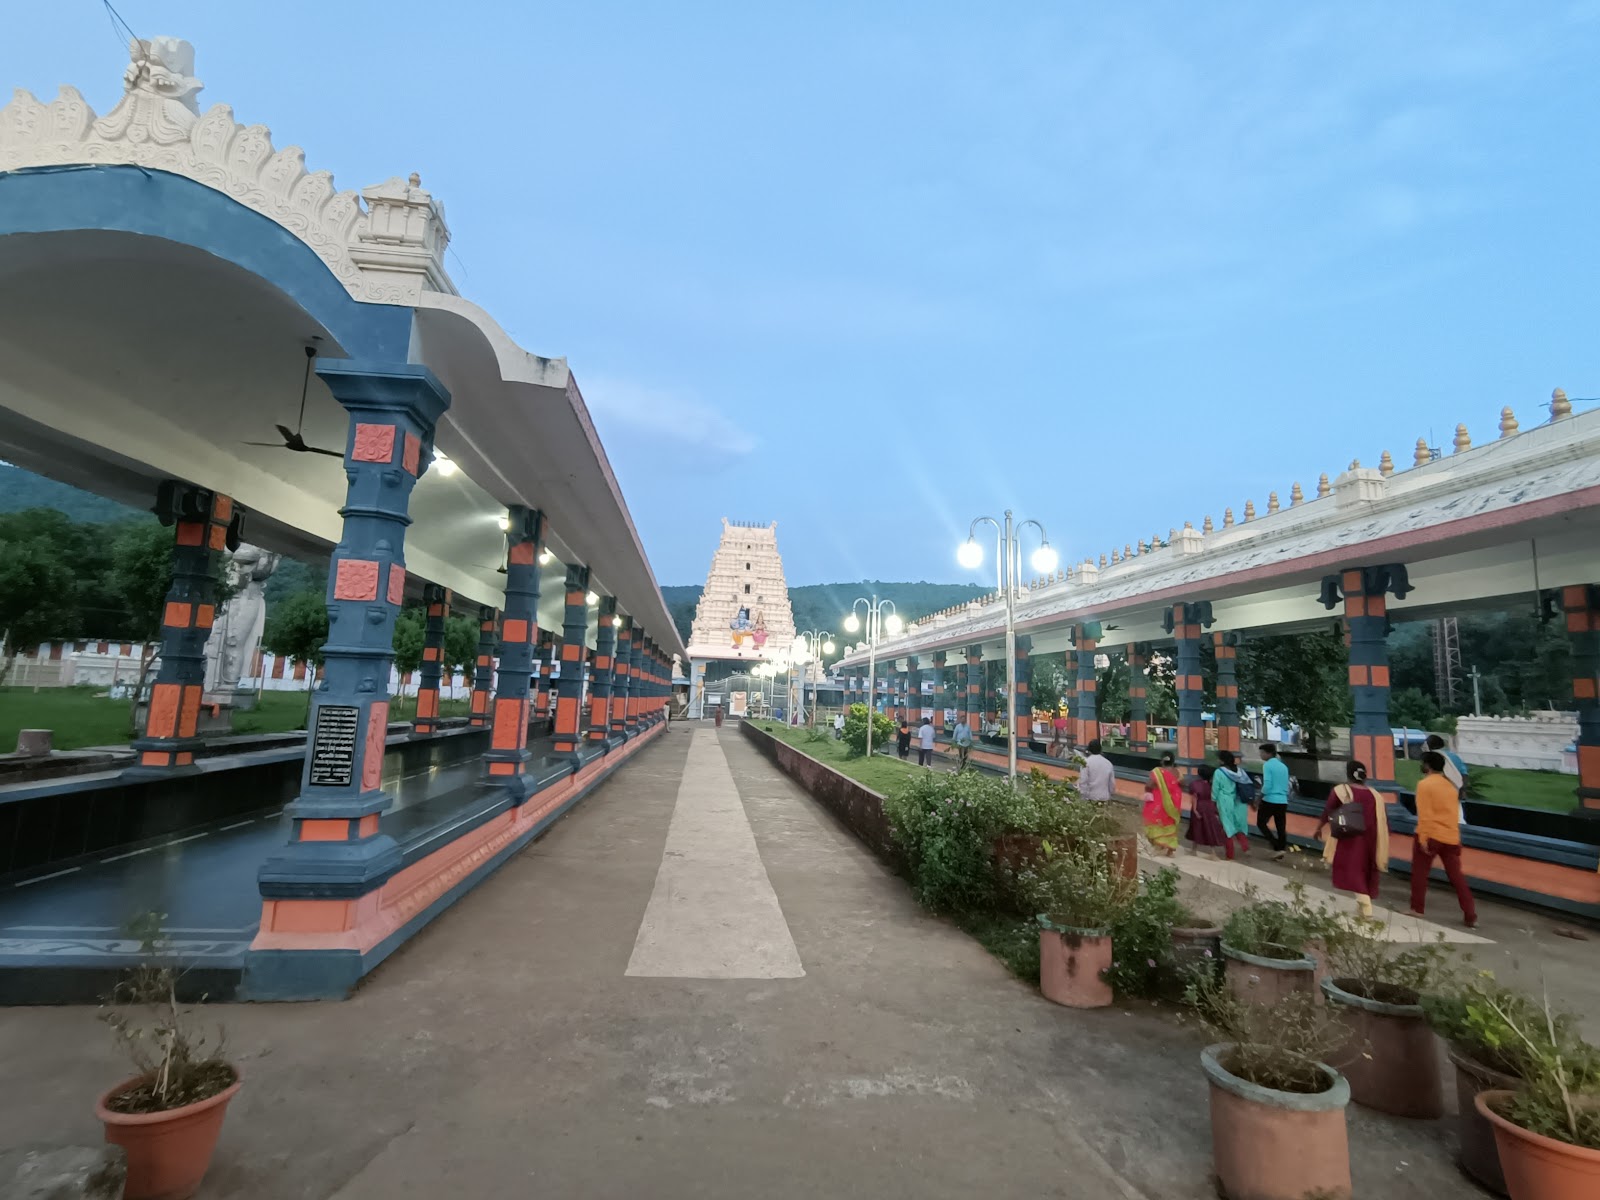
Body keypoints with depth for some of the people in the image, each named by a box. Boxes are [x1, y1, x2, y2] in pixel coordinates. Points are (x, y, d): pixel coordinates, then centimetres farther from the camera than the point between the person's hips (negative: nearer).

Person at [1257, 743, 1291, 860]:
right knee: (1281, 828, 9)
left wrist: (1259, 797, -5)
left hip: (1269, 800, -7)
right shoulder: (1283, 766, 11)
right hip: (1283, 801, 7)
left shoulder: (1267, 765, -11)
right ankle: (1280, 854, 13)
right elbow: (1286, 786, 16)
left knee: (1261, 823, 8)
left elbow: (1267, 785, -17)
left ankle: (1278, 847, -4)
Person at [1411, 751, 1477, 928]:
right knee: (1456, 877, 11)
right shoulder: (1449, 785, 12)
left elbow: (1424, 814, -16)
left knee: (1419, 872, 6)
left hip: (1430, 836, -6)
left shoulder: (1425, 784, -10)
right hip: (1451, 837, 6)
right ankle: (1471, 917, 11)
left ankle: (1417, 909, 12)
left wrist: (1423, 837, -15)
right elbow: (1454, 812, 19)